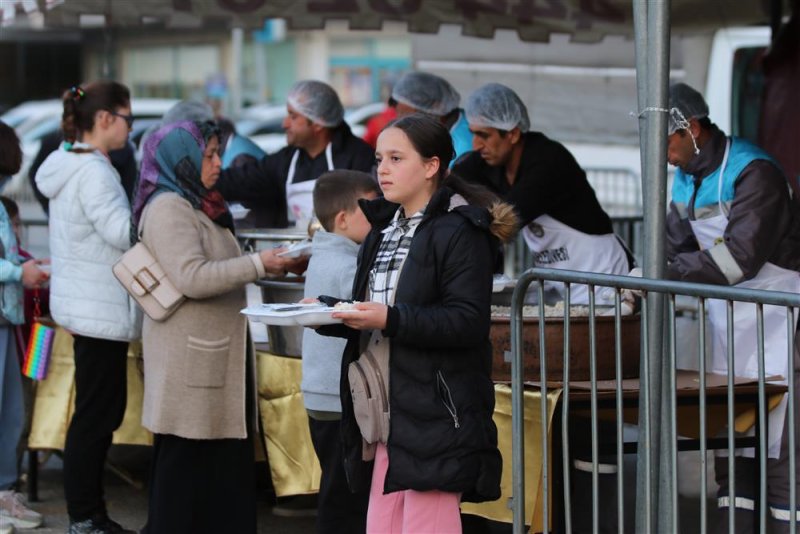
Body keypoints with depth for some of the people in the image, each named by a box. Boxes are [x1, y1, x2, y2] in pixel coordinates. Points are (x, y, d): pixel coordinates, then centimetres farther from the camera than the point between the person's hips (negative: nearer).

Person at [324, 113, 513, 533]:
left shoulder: (458, 232, -9)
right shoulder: (383, 232, 17)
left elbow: (468, 321, -18)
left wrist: (390, 320, -25)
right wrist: (326, 313, 4)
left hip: (436, 414, -8)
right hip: (388, 411, 9)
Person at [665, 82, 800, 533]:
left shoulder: (754, 172, -20)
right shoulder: (688, 178, 8)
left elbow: (740, 255, -28)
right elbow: (675, 245, 9)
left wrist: (664, 274, -28)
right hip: (730, 318, 8)